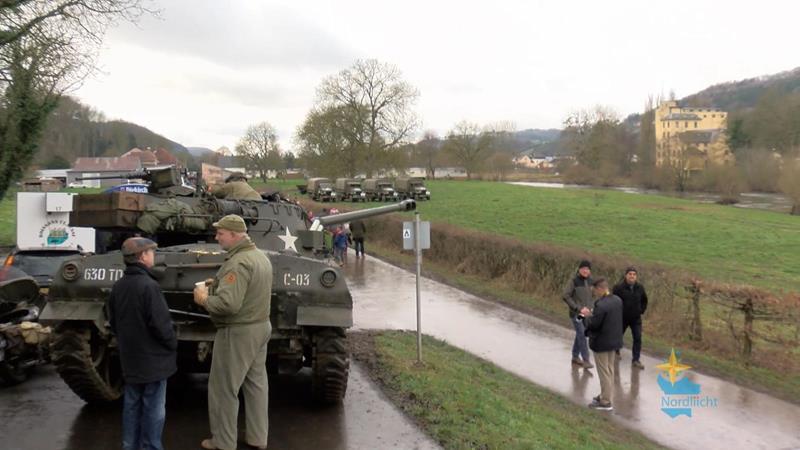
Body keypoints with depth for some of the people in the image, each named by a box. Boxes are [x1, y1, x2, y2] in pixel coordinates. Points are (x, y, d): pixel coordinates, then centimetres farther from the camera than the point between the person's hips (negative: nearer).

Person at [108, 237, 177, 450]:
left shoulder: (118, 286, 1)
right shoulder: (148, 285, -23)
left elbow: (113, 322, 11)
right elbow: (161, 325, -22)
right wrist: (172, 344, -5)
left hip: (130, 357, 8)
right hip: (152, 358, -8)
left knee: (131, 406, 17)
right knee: (153, 410, 3)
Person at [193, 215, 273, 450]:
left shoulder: (238, 263, -23)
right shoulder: (260, 256, 9)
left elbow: (229, 304, -30)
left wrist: (204, 299, -13)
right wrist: (216, 286, 8)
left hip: (238, 333, -10)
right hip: (261, 327, 10)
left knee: (223, 389, 5)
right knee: (256, 383, 16)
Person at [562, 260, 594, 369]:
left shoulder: (590, 281, 5)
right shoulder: (573, 281, -12)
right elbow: (565, 296, -14)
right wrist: (577, 308, -17)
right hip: (576, 313, -6)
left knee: (580, 335, 13)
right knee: (582, 336, -9)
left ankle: (575, 357, 27)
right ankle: (586, 360, -3)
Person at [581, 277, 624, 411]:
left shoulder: (601, 305, -27)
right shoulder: (617, 300, 1)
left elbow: (594, 324, -24)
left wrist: (587, 316, -6)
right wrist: (592, 313, 7)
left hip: (601, 343, -8)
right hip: (614, 340, 8)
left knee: (604, 372, 3)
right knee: (610, 370, 21)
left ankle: (605, 402, 12)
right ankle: (606, 395, 35)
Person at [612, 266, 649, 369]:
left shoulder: (640, 287, -2)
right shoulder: (619, 287, -15)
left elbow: (644, 300, 15)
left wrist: (641, 310, 7)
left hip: (636, 318, 2)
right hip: (622, 318, -2)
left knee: (638, 338, -6)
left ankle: (636, 360, -1)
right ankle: (615, 352, 43)